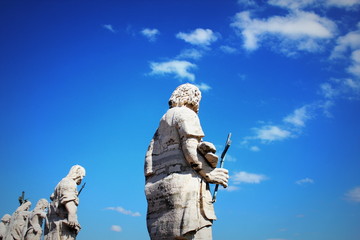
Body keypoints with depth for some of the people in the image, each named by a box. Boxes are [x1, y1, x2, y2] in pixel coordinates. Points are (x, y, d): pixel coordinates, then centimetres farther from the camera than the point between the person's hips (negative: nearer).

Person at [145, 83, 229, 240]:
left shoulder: (161, 124, 28)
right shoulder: (186, 114, 6)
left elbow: (148, 163, 20)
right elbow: (191, 149, -9)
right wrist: (209, 173, -1)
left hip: (158, 191, 8)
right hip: (184, 187, -8)